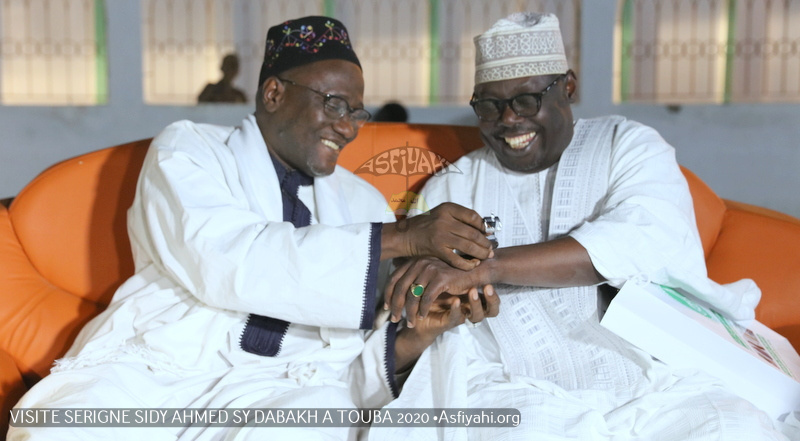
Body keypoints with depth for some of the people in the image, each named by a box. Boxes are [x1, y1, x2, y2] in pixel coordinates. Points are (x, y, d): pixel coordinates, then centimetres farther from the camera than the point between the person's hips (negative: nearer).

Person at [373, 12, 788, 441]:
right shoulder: (449, 189, 15)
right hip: (518, 392, 0)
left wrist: (481, 268, -20)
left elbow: (647, 241, -12)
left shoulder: (628, 145, 10)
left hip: (653, 380, 0)